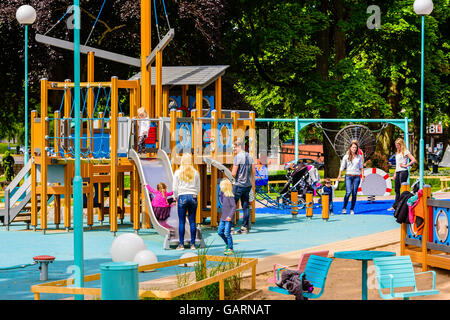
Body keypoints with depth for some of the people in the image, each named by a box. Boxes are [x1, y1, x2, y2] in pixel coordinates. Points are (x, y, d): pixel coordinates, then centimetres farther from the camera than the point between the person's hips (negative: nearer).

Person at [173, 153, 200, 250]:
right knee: (192, 221, 4)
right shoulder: (195, 173, 3)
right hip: (193, 197, 2)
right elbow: (198, 187, 9)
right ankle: (192, 244, 4)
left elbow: (175, 188, 1)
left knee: (182, 222, 0)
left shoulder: (178, 173, -2)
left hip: (182, 197, -2)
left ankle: (181, 244, -1)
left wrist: (176, 198, 13)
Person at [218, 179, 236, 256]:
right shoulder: (223, 194, 11)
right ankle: (227, 244, 29)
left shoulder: (230, 196, -16)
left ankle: (230, 249, 0)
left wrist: (230, 216, -23)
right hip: (223, 217, 9)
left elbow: (234, 206, -19)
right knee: (220, 232, 11)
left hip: (228, 218, -9)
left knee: (227, 233, -8)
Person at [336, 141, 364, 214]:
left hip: (357, 176, 2)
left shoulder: (359, 157, 10)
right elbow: (342, 167, 5)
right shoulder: (346, 157, 5)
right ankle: (344, 208, -2)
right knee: (348, 192, -15)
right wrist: (339, 175, -3)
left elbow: (361, 167, 15)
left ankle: (352, 209, 8)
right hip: (348, 176, -2)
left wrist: (362, 175, 6)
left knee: (354, 193, -1)